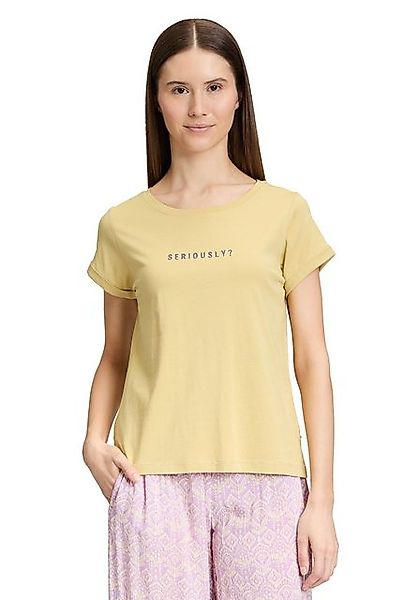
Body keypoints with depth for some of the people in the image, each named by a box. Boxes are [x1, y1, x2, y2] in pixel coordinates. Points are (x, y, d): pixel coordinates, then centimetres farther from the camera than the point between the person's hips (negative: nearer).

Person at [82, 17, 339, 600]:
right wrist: (95, 438, -4)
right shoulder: (124, 224, 7)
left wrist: (322, 500, -2)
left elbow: (312, 360, 3)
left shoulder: (283, 211, 4)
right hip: (154, 477, 1)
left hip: (263, 476, 0)